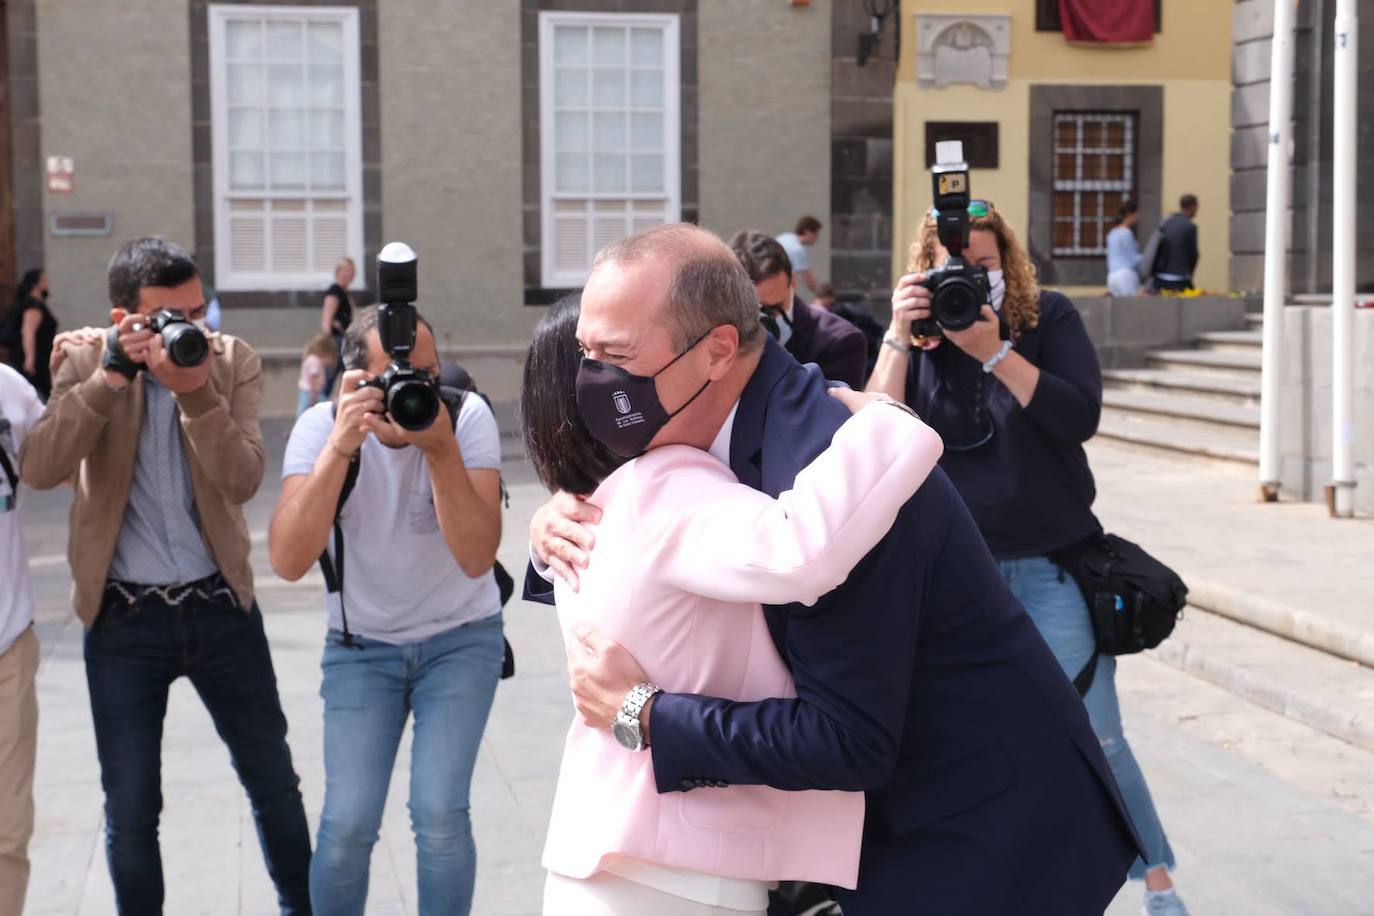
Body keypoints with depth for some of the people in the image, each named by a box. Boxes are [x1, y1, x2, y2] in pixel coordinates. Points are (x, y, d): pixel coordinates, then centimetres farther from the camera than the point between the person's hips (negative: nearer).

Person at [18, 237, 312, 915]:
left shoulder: (233, 361, -4)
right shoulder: (87, 362, -6)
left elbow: (243, 481, -16)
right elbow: (39, 470, -20)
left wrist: (195, 391, -29)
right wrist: (111, 376, -27)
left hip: (221, 605, 1)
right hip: (124, 616, -1)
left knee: (274, 783, 13)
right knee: (130, 810, 5)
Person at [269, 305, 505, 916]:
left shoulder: (467, 416, -18)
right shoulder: (322, 425, -17)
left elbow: (476, 558, -29)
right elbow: (288, 562, -30)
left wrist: (440, 446, -37)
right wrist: (340, 446, -38)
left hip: (461, 637, -1)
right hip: (361, 644, 1)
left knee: (440, 817, -13)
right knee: (348, 823, -9)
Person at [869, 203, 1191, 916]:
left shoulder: (1049, 318, -3)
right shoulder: (917, 334, 1)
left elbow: (1081, 416, -16)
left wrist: (993, 350, -23)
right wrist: (899, 337, -21)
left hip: (1054, 567, -2)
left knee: (1094, 737, 2)